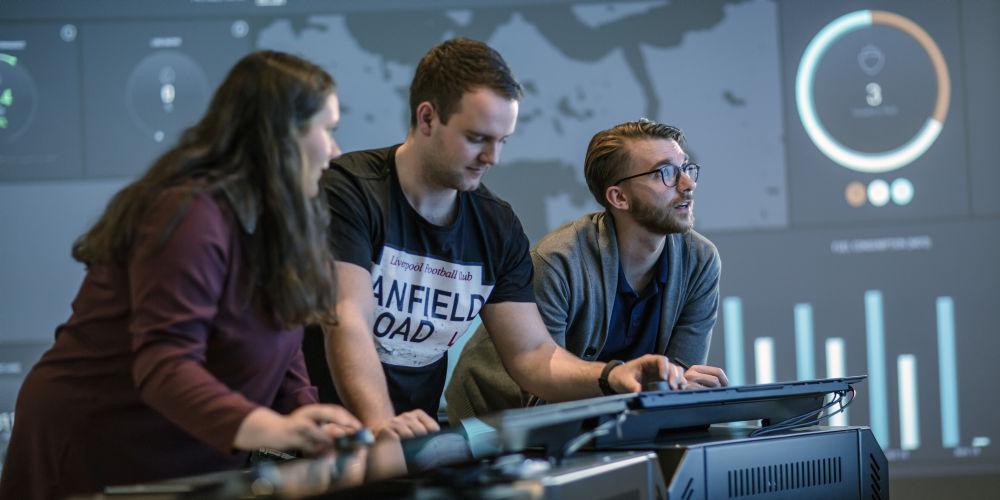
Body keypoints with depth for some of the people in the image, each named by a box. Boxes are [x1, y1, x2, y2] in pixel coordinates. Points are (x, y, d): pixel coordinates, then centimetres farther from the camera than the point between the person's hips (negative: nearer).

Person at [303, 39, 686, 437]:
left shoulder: (497, 227, 7)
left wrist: (611, 376, -12)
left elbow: (531, 353, 8)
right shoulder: (349, 191, -12)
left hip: (418, 436, 5)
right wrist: (381, 423, -40)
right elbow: (348, 322, -23)